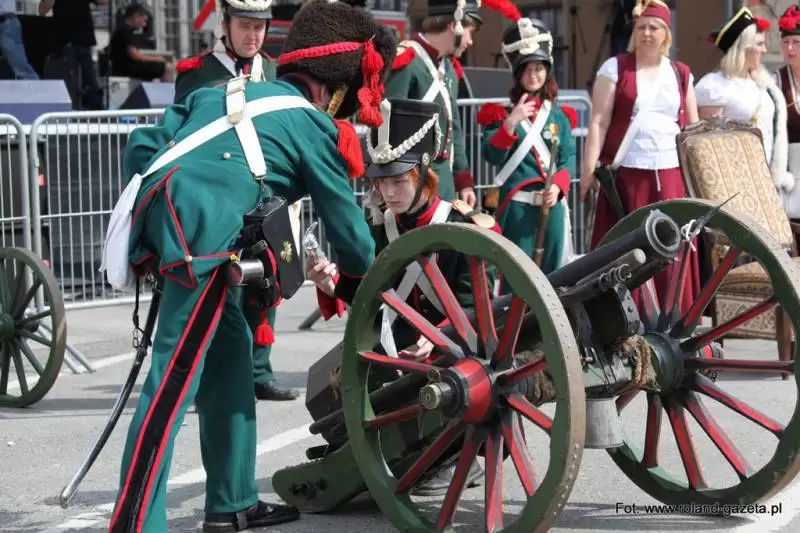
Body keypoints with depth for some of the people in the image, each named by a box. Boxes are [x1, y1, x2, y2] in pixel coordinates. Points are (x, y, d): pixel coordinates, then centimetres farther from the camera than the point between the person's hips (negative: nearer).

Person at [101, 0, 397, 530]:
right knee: (174, 381, -9)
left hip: (151, 216, 8)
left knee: (229, 356, 20)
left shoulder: (224, 94, 27)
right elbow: (347, 225, 17)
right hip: (203, 232, -8)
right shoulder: (314, 126, 11)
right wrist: (367, 295, 32)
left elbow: (143, 146, 19)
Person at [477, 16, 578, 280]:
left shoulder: (559, 114, 11)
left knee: (550, 274, 7)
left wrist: (558, 186, -11)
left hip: (552, 205, 3)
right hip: (517, 206, -3)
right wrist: (511, 123, -21)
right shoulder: (502, 113, 3)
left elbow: (569, 156, 6)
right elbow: (491, 155, -9)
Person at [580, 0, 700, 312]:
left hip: (670, 175, 3)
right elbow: (599, 122, -3)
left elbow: (693, 128, 17)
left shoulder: (681, 74, 13)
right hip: (626, 173, -3)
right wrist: (589, 168, -12)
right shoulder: (615, 68, 3)